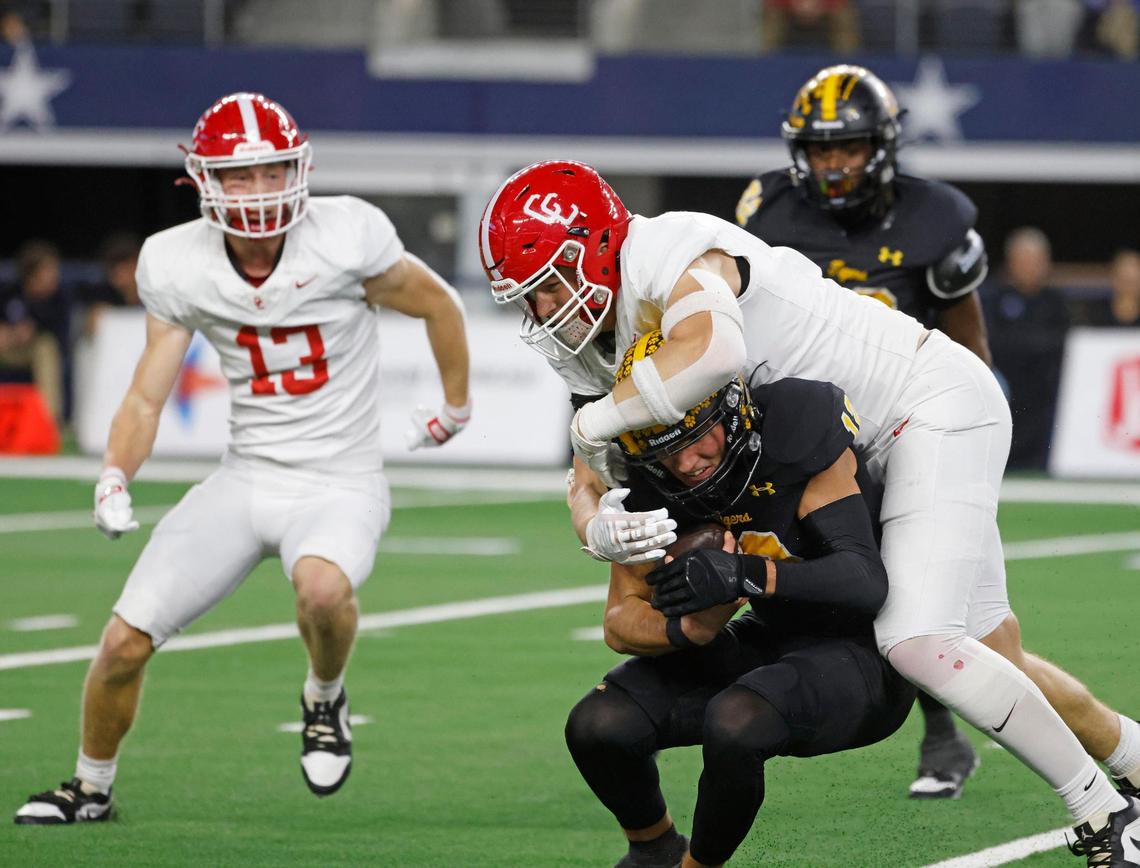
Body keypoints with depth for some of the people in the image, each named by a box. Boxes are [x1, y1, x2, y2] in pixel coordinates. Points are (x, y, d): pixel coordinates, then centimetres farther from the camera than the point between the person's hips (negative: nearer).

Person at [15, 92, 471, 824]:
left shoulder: (346, 238, -17)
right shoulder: (179, 265, -6)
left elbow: (439, 304, 2)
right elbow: (147, 396, 0)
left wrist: (455, 409, 15)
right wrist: (114, 479, -19)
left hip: (341, 484, -4)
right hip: (247, 479, 4)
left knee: (322, 587, -38)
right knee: (126, 642, -2)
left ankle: (326, 699, -3)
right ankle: (91, 788, 26)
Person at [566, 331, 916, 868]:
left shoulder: (799, 433, -25)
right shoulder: (650, 481, -9)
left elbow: (866, 582, -31)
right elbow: (621, 620, -5)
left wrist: (747, 573, -45)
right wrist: (689, 629, -28)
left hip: (860, 649, -6)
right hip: (772, 643, 6)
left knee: (733, 723, -35)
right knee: (597, 726, -11)